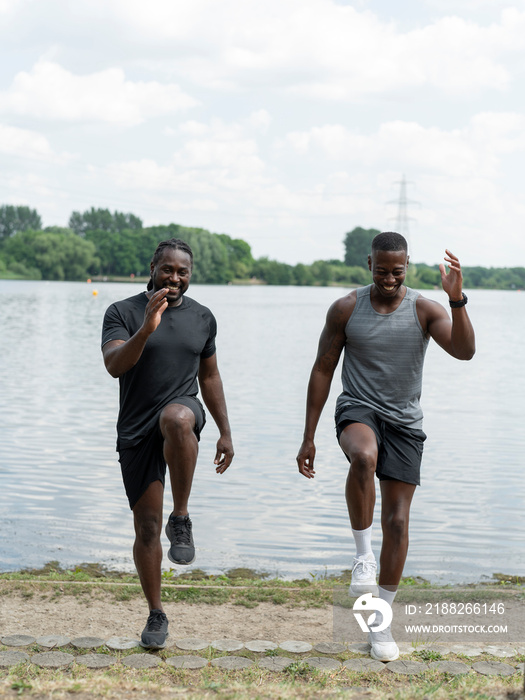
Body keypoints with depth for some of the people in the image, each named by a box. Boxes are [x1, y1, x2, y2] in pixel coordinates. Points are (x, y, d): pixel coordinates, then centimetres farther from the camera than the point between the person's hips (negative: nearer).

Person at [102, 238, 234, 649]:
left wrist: (226, 433, 14)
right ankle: (157, 615, 18)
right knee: (147, 526, 0)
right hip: (136, 430, 0)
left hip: (182, 411, 1)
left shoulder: (202, 318, 8)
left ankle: (181, 518, -23)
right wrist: (147, 329, -35)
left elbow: (209, 377, 17)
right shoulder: (123, 313, -3)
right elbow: (114, 366, -19)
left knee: (176, 420, -39)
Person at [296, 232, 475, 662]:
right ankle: (363, 552, -19)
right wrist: (309, 438, -2)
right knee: (364, 456, -39)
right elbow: (322, 371, 1)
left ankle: (380, 622, 15)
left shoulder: (425, 310, -3)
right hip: (358, 411, -1)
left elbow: (465, 351, -19)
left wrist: (457, 300, -34)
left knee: (397, 521, 0)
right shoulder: (346, 309, -2)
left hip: (404, 423, 1)